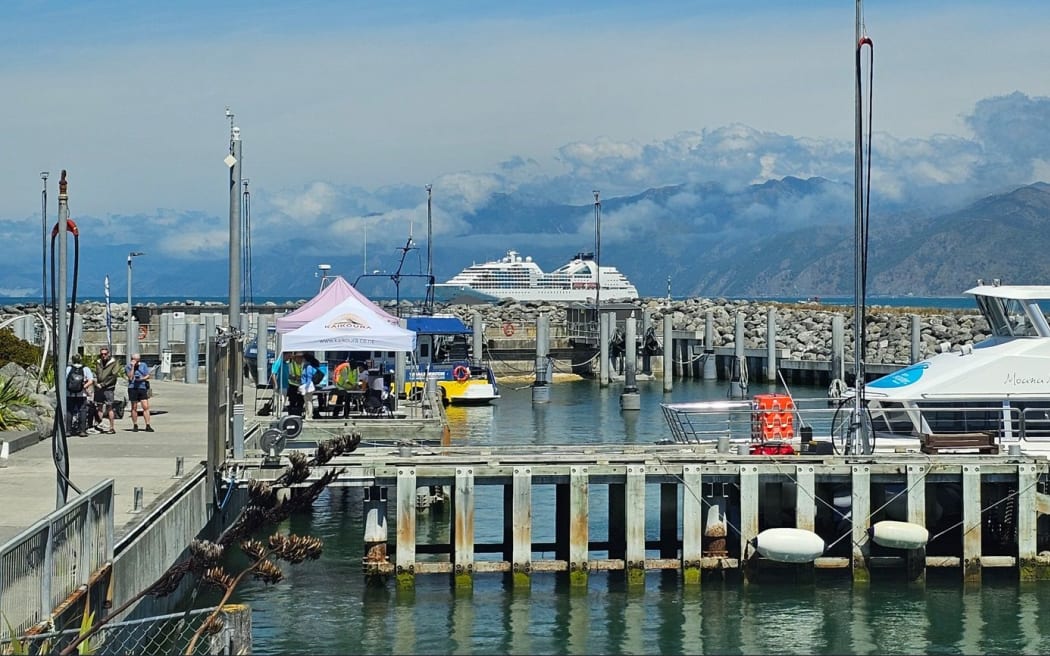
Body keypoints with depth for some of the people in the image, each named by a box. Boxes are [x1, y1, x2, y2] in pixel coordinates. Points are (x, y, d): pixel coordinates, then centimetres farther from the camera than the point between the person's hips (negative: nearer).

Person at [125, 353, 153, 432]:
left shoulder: (143, 365, 8)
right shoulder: (128, 366, 3)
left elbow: (148, 376, 6)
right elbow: (130, 377, -8)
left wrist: (141, 379, -14)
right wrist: (133, 366, -12)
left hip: (142, 387, 1)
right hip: (132, 388, -1)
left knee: (145, 407, -5)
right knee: (134, 408, 4)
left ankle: (148, 426, -5)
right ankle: (135, 426, 12)